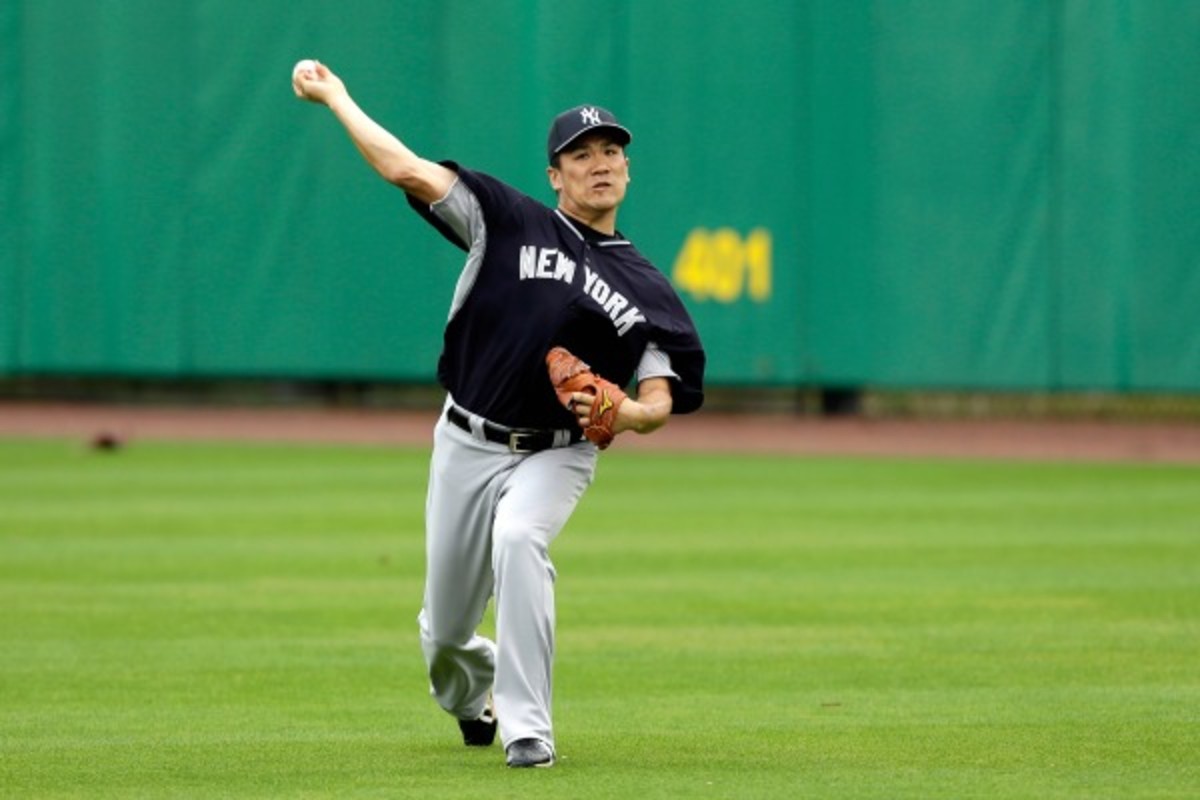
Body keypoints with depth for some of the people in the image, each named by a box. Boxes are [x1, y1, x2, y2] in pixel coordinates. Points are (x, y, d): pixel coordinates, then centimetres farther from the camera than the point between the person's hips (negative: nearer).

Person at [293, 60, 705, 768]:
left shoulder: (647, 290, 2)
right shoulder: (510, 222, -1)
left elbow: (660, 403, -4)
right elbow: (405, 170, -7)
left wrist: (622, 414, -26)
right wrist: (335, 97, -8)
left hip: (556, 455, -1)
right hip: (467, 444, 1)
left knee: (518, 537, -35)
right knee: (445, 631, 6)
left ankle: (528, 730, -31)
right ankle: (472, 697, 46)